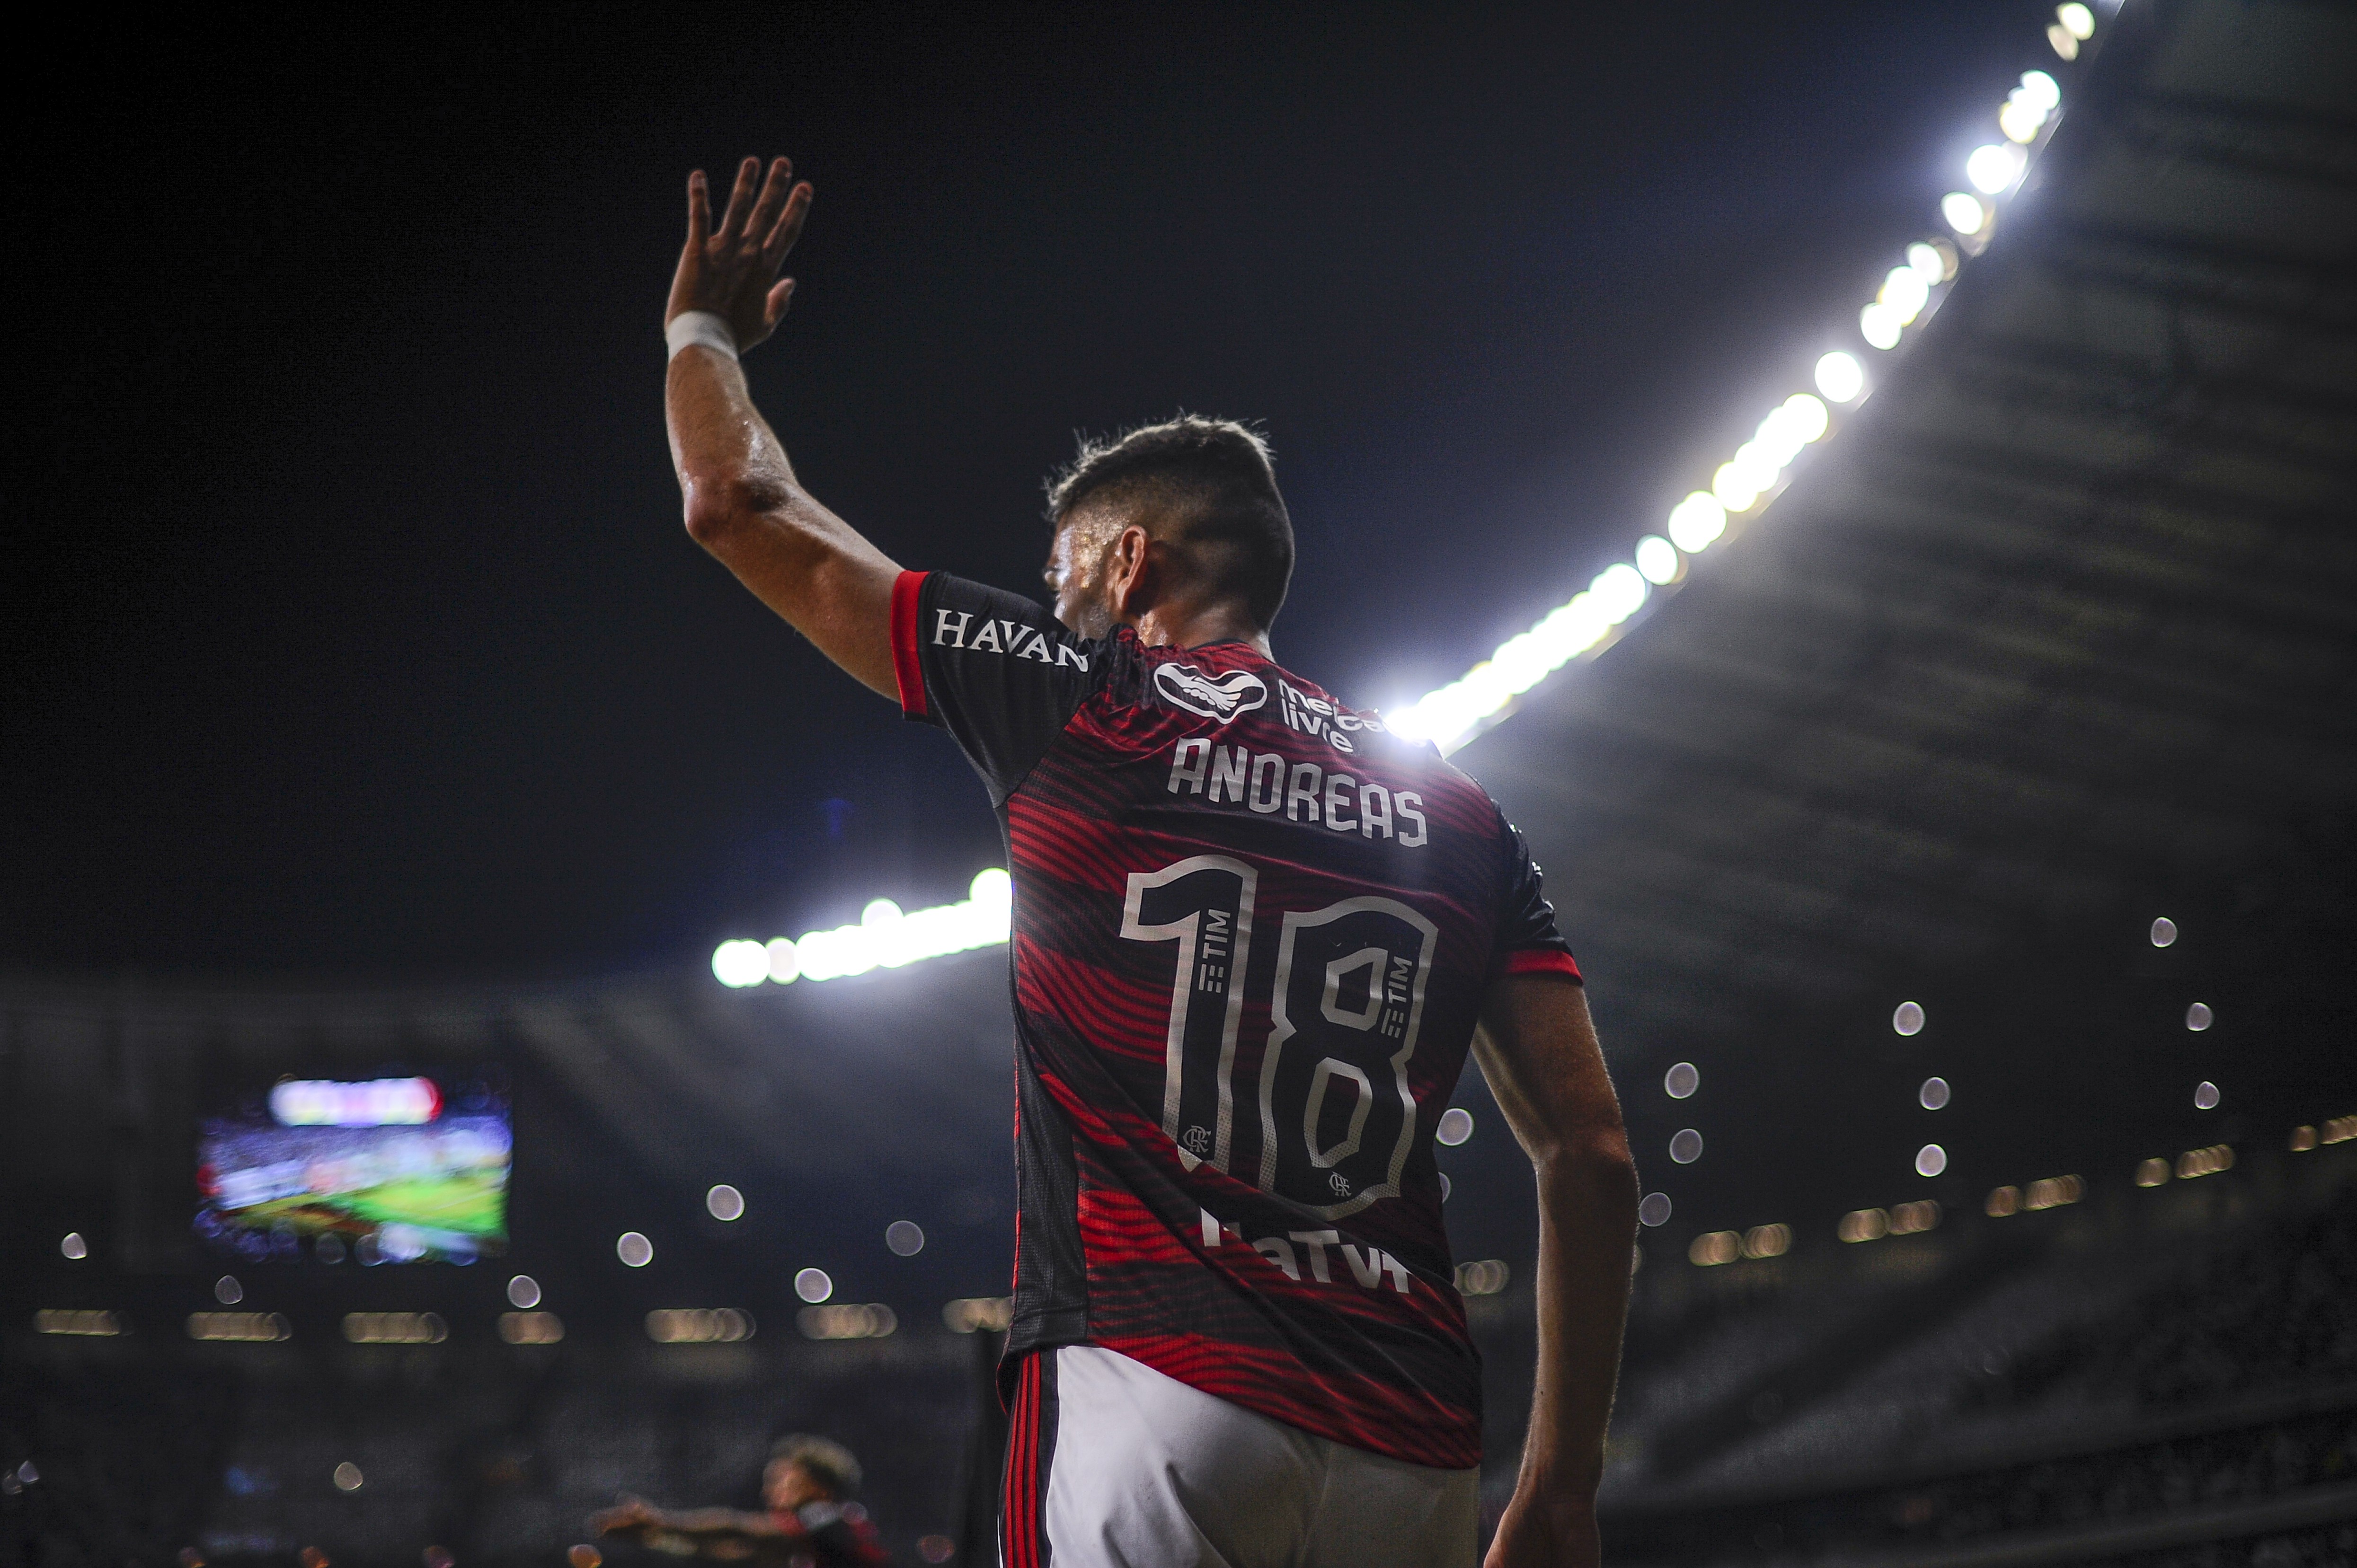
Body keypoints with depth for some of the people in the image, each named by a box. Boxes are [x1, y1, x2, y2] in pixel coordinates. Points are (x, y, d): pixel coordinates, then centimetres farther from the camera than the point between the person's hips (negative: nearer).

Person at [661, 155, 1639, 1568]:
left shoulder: (1071, 707, 5)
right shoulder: (1463, 822, 15)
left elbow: (742, 506, 14)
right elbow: (1593, 1159, 11)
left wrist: (705, 330, 34)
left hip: (1152, 1387, -4)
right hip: (1416, 1448, 5)